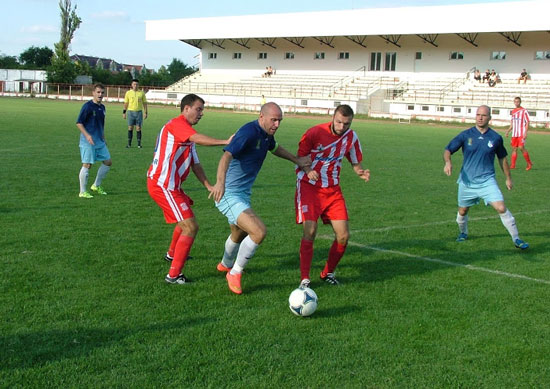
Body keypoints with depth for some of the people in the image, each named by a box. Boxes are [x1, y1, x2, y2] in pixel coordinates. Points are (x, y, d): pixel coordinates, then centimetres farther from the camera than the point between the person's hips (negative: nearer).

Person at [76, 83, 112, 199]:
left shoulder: (102, 107, 12)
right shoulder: (87, 106, -11)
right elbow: (79, 123, -12)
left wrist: (103, 139, 23)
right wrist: (87, 135, -22)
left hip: (100, 141, 8)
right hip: (88, 142, -8)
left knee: (108, 162, 8)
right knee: (87, 165, -6)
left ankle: (96, 186, 23)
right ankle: (83, 191, 4)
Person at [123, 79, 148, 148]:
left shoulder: (142, 93, 3)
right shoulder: (128, 93, 4)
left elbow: (144, 103, 7)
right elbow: (126, 103, 9)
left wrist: (145, 112, 1)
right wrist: (124, 112, 3)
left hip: (139, 111, 0)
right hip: (131, 111, 0)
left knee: (138, 128, -1)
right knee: (130, 128, 1)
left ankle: (139, 144, 5)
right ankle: (129, 143, 7)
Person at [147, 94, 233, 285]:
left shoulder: (188, 135, 18)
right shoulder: (177, 124, -13)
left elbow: (195, 164, 17)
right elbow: (198, 139, -33)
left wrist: (209, 186, 7)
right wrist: (225, 142, -35)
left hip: (170, 185, 11)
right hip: (163, 185, -11)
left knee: (185, 220, 31)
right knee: (191, 226, -13)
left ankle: (172, 254, 53)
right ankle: (173, 275, -9)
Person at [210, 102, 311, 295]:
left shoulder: (266, 134, 5)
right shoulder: (249, 132, -23)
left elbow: (274, 147, 30)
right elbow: (227, 156, -38)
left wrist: (296, 160, 32)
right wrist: (220, 181, -54)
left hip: (243, 195, 10)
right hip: (229, 195, -10)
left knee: (239, 233, 30)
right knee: (259, 232, -22)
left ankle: (225, 265, 59)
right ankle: (234, 274, -2)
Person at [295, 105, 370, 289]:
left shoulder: (351, 137, 0)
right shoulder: (315, 133, -13)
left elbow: (355, 163, 12)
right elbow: (301, 157, -1)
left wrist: (361, 173, -11)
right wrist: (308, 171, -22)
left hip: (333, 190, 4)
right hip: (309, 187, -4)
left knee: (343, 235, -3)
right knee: (310, 231, -19)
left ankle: (328, 273, 20)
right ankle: (304, 279, -8)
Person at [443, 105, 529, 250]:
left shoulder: (496, 138, -1)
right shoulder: (466, 135, -3)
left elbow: (502, 158, 14)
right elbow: (447, 150, -2)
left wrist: (508, 178, 19)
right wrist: (448, 162, -24)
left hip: (487, 181, -1)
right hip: (467, 181, 1)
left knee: (501, 208, -16)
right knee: (462, 211, 14)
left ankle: (516, 239, -4)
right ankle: (463, 233, 45)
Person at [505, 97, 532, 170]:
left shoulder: (524, 111, -4)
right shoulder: (513, 111, 14)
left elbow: (527, 123, -6)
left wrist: (525, 133, -14)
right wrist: (508, 131, 15)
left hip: (521, 133, -6)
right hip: (514, 133, 6)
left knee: (521, 148, -14)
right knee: (514, 148, 4)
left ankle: (529, 164, -1)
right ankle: (512, 165, 6)